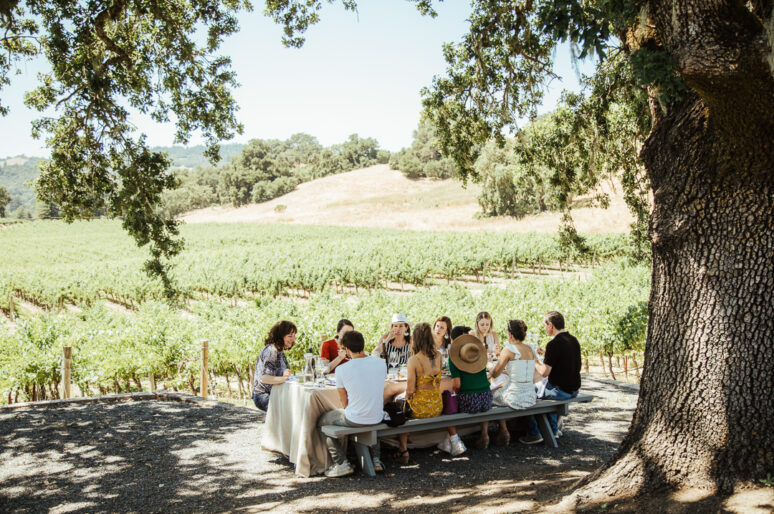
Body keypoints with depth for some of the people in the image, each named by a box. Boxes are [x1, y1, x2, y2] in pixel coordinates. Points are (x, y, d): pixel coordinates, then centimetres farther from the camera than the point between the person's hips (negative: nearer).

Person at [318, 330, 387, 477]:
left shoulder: (342, 369, -16)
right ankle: (376, 458, 32)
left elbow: (344, 401, -5)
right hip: (377, 419, 4)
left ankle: (341, 463, 13)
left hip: (354, 420, -4)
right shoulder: (380, 363, -5)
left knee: (321, 421, 21)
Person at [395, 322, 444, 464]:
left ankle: (403, 451, 21)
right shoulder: (438, 355, -3)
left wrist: (407, 396, 4)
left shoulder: (413, 360, -19)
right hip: (437, 407, 6)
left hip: (420, 408, -6)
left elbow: (410, 390, -16)